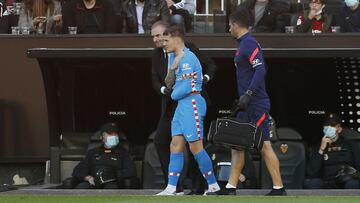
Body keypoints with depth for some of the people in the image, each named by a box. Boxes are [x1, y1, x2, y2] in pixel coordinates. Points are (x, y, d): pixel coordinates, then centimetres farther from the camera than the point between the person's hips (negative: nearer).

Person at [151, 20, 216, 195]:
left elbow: (210, 65, -2)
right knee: (160, 141, -1)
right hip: (171, 106, 6)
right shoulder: (157, 55, 8)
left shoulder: (187, 49, -8)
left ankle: (198, 187, 2)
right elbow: (155, 81, 6)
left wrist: (206, 78, -21)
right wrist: (164, 89, -15)